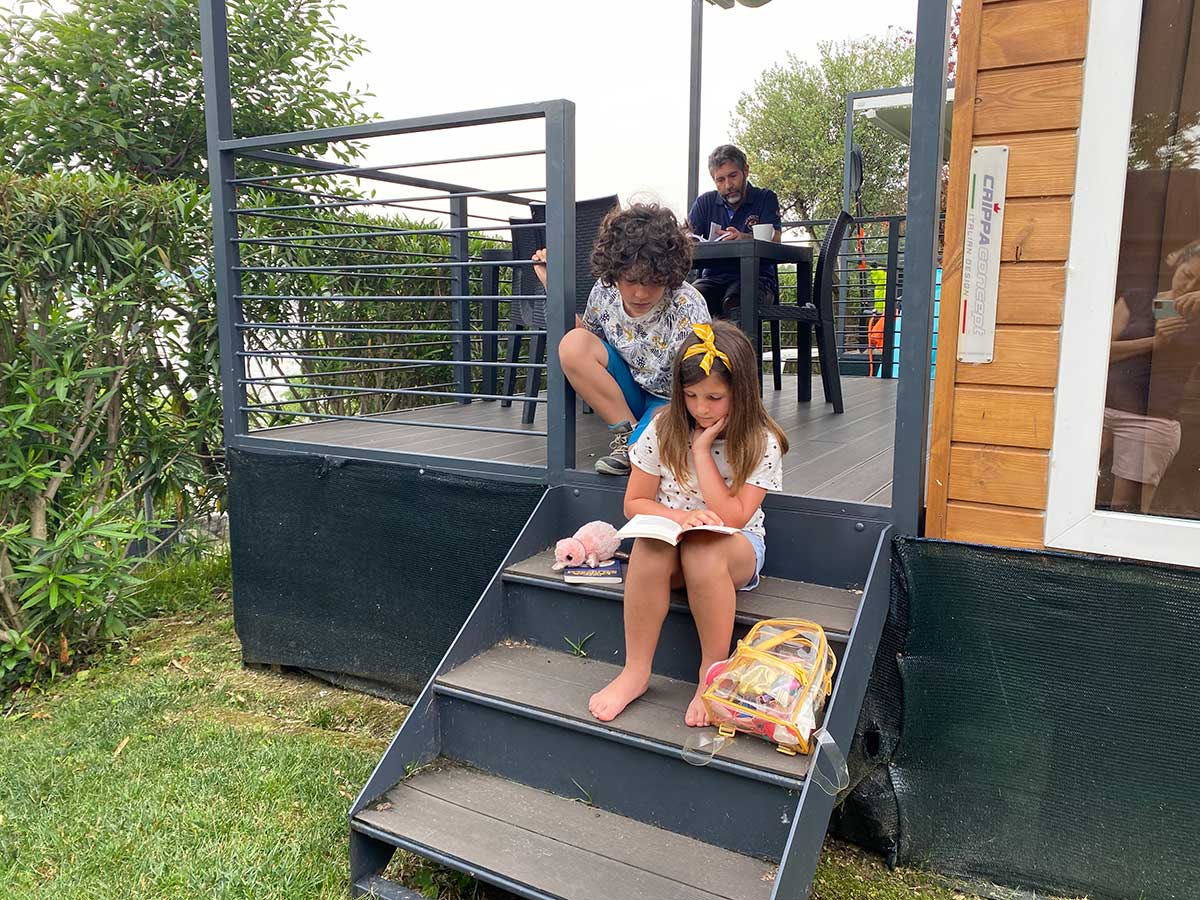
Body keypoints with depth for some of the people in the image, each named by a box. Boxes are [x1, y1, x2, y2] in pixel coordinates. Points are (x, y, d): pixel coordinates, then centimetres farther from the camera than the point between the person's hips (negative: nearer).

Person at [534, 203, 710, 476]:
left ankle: (633, 442, -3)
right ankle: (628, 432, -12)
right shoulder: (604, 290, -10)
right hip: (623, 398, 5)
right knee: (573, 344, -20)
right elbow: (584, 355, 7)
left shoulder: (687, 309, -24)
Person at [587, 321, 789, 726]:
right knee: (650, 547, -34)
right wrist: (681, 516, -20)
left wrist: (702, 450, -20)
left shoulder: (761, 444, -10)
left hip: (736, 547, -2)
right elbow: (635, 503, 0)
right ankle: (635, 671, -21)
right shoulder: (664, 430, -4)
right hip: (670, 538, 2)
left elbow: (731, 517, -19)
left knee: (702, 551, -37)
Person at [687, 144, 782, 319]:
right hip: (714, 277, 3)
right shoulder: (705, 202, 19)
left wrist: (743, 238, -28)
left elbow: (774, 242, -7)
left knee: (735, 303, -38)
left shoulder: (765, 198, 9)